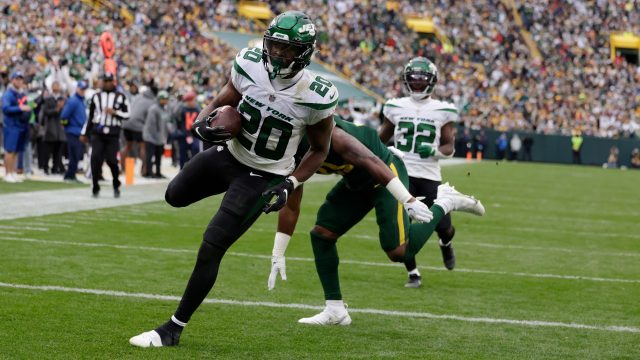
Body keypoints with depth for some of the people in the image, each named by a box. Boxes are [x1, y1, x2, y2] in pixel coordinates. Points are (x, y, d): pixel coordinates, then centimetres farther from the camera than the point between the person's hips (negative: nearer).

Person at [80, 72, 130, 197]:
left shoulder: (120, 97, 5)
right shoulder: (96, 97, 12)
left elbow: (127, 115, 6)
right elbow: (90, 116, 17)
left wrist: (115, 112, -12)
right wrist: (84, 133, 16)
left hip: (113, 133, -2)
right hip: (97, 133, 2)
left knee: (111, 160, -6)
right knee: (95, 159, -10)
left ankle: (116, 185, 18)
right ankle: (95, 188, -1)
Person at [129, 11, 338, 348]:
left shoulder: (315, 97, -25)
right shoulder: (249, 66, -17)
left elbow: (320, 150, -8)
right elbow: (219, 104, -1)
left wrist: (289, 185, -20)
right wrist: (202, 124, -25)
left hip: (262, 177, -5)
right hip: (229, 153, 5)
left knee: (210, 249, -9)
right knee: (175, 196, 20)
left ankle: (173, 329, 3)